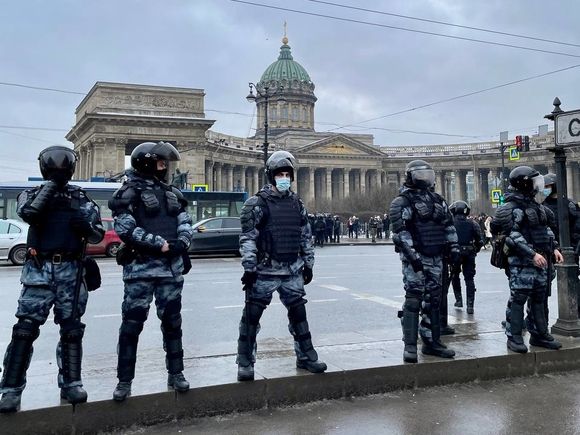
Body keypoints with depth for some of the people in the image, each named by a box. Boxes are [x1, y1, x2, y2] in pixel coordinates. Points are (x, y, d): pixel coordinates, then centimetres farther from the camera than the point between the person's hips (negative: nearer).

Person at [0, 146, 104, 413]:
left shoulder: (81, 199, 10)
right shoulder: (32, 194, 7)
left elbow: (98, 235, 8)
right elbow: (28, 213, -17)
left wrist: (86, 226, -14)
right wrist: (50, 185, -12)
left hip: (71, 271, 2)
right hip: (39, 269, -2)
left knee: (71, 329, 7)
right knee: (25, 329, -6)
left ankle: (71, 384, 19)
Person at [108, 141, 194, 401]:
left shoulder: (172, 193, 16)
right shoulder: (130, 192, -3)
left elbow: (185, 224, 12)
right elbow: (125, 228, -14)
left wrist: (180, 244, -10)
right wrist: (160, 244, -16)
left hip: (171, 268, 5)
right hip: (140, 267, -5)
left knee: (172, 321, 11)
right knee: (132, 324, -1)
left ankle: (175, 374, 23)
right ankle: (124, 381, 10)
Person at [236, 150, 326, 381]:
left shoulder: (297, 204, 10)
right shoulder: (257, 203, -7)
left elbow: (305, 237, 16)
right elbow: (247, 238, -10)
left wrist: (308, 264, 14)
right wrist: (249, 268, -15)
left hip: (293, 271, 5)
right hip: (265, 270, -5)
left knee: (298, 314, 12)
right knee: (252, 316, 0)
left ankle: (306, 356, 25)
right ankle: (245, 362, 11)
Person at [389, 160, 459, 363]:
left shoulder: (437, 199, 15)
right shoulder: (402, 202, -7)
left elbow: (448, 225, 19)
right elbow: (400, 232, -15)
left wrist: (454, 247, 9)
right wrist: (412, 255, -22)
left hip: (435, 257, 7)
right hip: (415, 258, -7)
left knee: (433, 300, 10)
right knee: (413, 298, -10)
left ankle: (431, 342, 20)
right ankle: (410, 346, -6)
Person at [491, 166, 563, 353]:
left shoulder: (535, 205, 15)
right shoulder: (511, 208, -11)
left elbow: (546, 229, 22)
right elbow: (513, 236, -19)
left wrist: (554, 248, 11)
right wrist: (532, 254, -24)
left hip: (541, 261, 8)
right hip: (521, 262, -8)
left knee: (539, 299, 13)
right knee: (518, 299, -4)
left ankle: (540, 334, 22)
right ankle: (514, 337, 3)